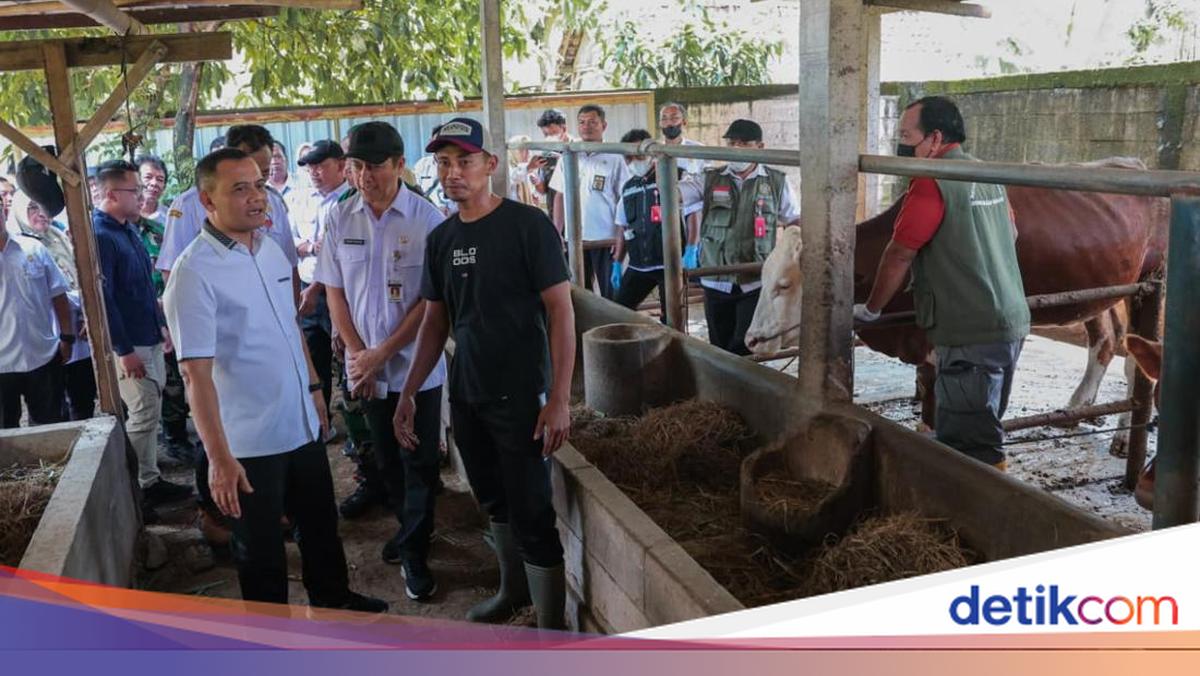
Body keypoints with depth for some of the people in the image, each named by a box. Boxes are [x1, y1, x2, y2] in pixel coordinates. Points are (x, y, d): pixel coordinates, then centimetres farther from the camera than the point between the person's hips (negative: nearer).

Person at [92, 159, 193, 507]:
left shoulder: (128, 229, 11)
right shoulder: (99, 235, -18)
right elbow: (101, 298, -21)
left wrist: (162, 326, 18)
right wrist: (125, 350, -20)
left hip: (150, 338, 9)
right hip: (130, 346, -9)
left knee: (149, 412, 15)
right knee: (143, 415, -4)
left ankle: (150, 479, 25)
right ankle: (138, 488, 8)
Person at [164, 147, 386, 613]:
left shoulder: (271, 249, 3)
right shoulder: (194, 272, -19)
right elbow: (196, 373, -22)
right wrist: (219, 457, -25)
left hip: (303, 424, 7)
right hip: (249, 441, -7)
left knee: (320, 522, 24)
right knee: (261, 545, 12)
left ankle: (333, 598, 46)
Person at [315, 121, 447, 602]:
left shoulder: (427, 219, -12)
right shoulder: (339, 219, -1)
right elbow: (334, 292, 4)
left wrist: (383, 353, -12)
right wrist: (357, 354, -5)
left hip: (416, 365, -4)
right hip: (366, 367, 4)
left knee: (419, 463, 5)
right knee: (387, 459, 17)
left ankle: (414, 552, 20)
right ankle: (409, 527, 39)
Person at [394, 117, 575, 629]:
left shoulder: (528, 225, -11)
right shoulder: (441, 239, 8)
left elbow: (560, 309, -13)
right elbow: (435, 322, 13)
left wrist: (559, 398, -19)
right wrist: (408, 393, 8)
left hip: (520, 396, -6)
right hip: (466, 395, 6)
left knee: (531, 516, -3)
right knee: (495, 504, 20)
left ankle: (551, 627, 11)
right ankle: (514, 589, 41)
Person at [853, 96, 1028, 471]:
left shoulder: (932, 183, -13)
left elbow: (899, 254, -10)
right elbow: (1012, 234, 27)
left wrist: (870, 309, 3)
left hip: (970, 334, -9)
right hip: (1011, 323, 9)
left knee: (966, 446, -3)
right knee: (983, 428, 20)